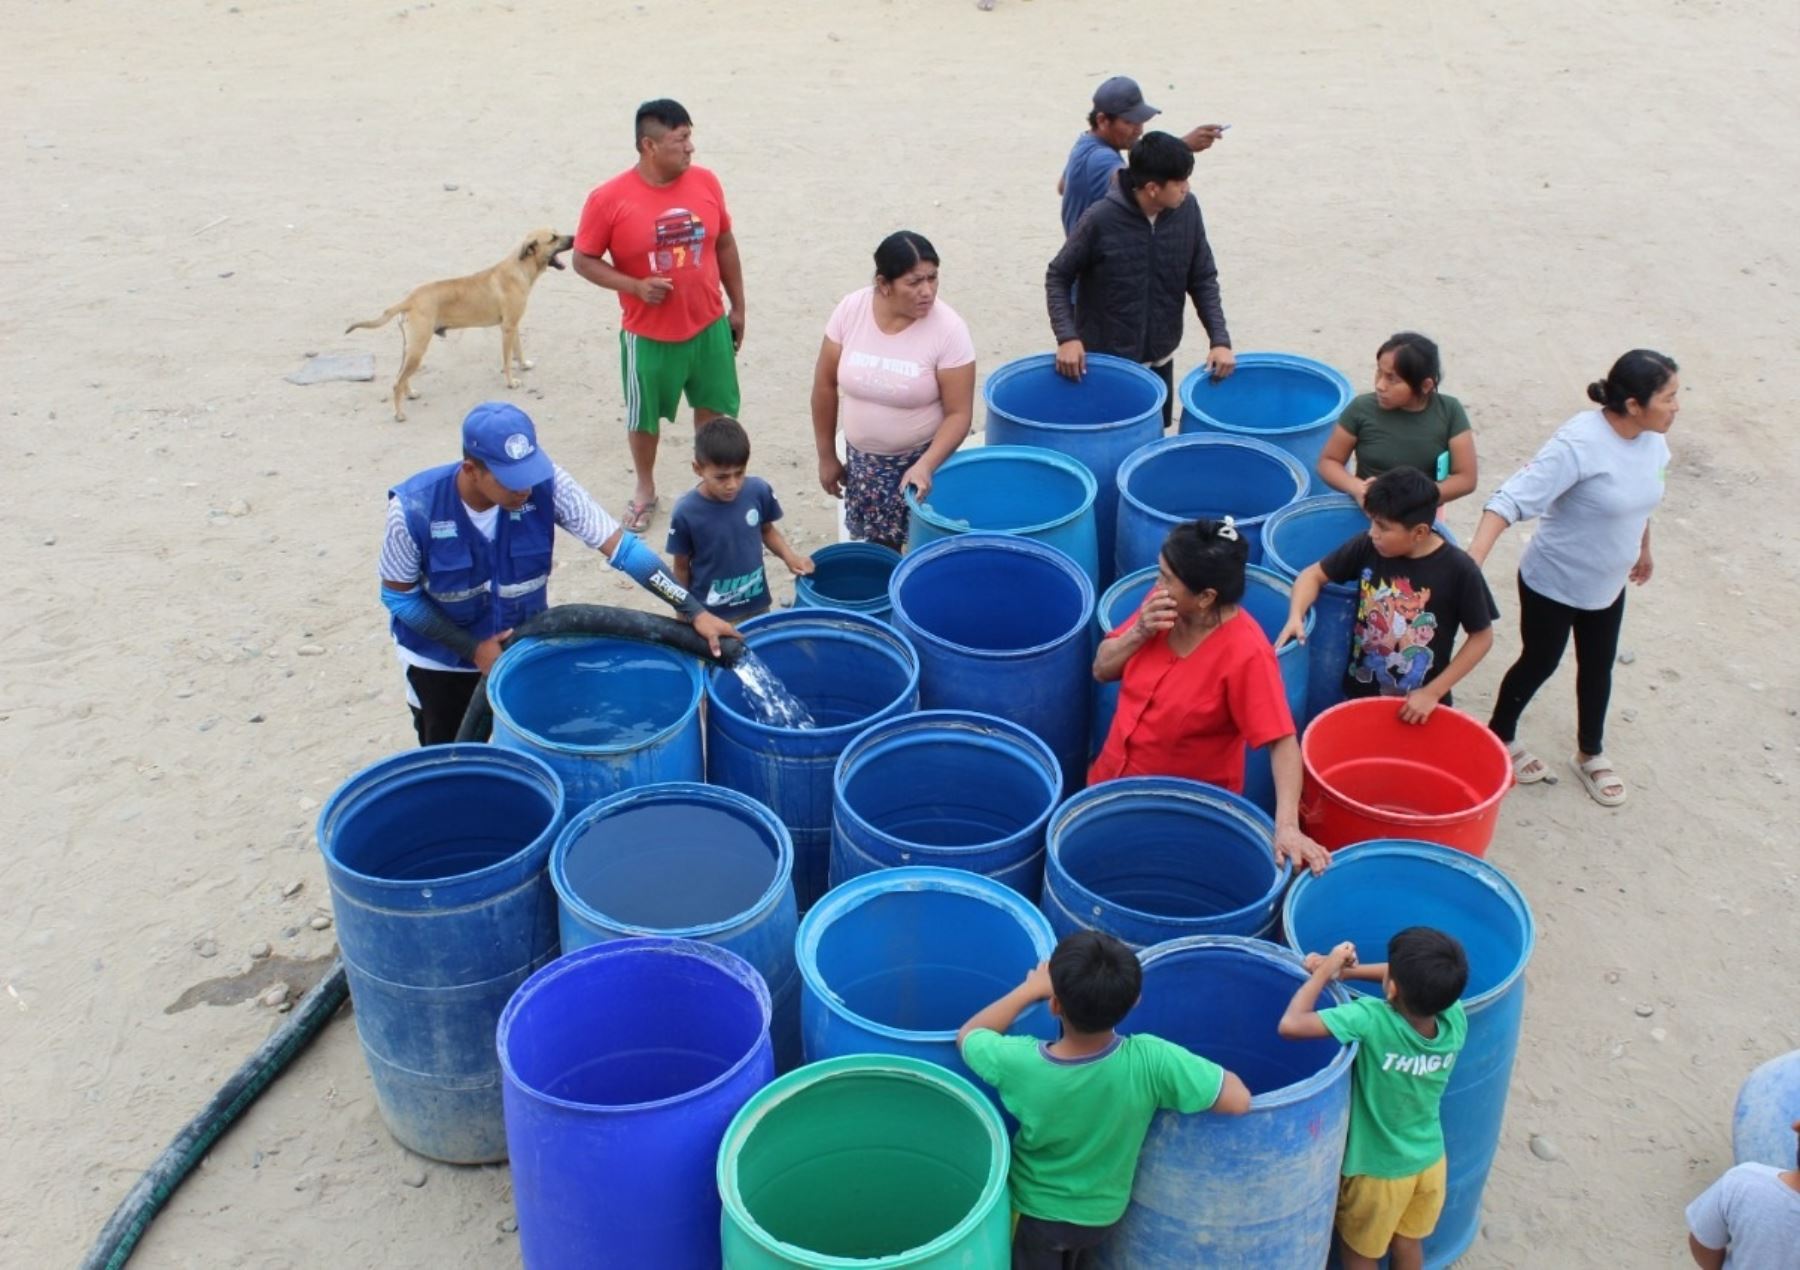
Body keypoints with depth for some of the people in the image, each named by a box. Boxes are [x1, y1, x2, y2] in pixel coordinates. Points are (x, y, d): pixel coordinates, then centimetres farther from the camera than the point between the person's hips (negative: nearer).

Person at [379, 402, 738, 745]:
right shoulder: (415, 509, -31)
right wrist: (473, 648, -19)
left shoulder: (547, 485, -28)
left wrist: (695, 612, -33)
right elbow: (399, 597, -16)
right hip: (441, 660, -1)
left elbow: (621, 547, -27)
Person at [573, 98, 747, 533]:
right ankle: (645, 489, 37)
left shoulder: (705, 182, -6)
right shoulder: (610, 199, -17)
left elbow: (725, 246, 6)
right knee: (643, 417, 14)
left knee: (713, 407, 17)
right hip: (649, 335, -3)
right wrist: (635, 286, -22)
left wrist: (737, 307, 10)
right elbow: (584, 260, -8)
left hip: (709, 326, 3)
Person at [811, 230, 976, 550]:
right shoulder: (851, 310, -12)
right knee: (877, 545, 14)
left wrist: (925, 465, -31)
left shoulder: (948, 329, -20)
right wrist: (826, 455, 4)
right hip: (862, 458, 3)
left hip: (924, 458, -3)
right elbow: (826, 385, -1)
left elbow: (958, 413, -17)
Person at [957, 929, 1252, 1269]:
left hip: (1034, 1211, -2)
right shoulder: (1149, 1061, -34)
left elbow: (967, 1035, -12)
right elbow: (1238, 1100, -28)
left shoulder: (1020, 1063, -33)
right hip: (1102, 1213, 2)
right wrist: (1177, 1071, -12)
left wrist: (1031, 988, -6)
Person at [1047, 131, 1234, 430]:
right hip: (1106, 362, -4)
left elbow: (1203, 279, 1)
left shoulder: (1187, 210, -7)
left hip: (1159, 360, 4)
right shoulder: (1101, 220, -20)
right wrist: (1067, 336, -22)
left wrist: (1220, 339, -9)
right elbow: (1058, 278, -9)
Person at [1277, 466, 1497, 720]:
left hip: (1419, 705, -3)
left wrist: (1433, 693, -13)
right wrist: (1296, 617, -18)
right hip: (1360, 694, 3)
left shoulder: (1458, 571, -19)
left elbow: (1482, 637, -9)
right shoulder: (1367, 547, -11)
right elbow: (1314, 574, 1)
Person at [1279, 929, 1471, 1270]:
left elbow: (1290, 1025, -41)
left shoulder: (1372, 1020, -38)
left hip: (1377, 1169, -4)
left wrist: (1324, 971, -27)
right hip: (1429, 1160, 4)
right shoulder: (1455, 1018, -21)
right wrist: (1348, 970, -9)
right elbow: (1423, 976, -1)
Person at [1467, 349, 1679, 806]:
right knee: (1539, 664, 13)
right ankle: (1500, 738, 39)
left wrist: (1643, 548, 28)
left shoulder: (1652, 441, -8)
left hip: (1606, 585, 7)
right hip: (1553, 583, -7)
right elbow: (1513, 498, -36)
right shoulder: (1579, 444, -32)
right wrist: (1473, 559, -46)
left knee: (1598, 667, 21)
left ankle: (1590, 754, 42)